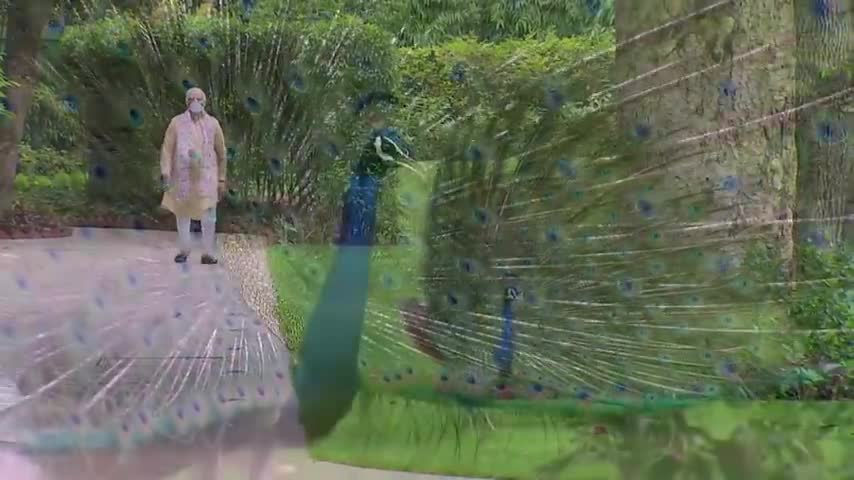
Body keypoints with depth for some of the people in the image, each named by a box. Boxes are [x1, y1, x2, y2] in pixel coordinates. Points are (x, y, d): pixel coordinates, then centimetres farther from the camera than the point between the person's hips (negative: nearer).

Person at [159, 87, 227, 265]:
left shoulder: (212, 124, 2)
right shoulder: (177, 123, -1)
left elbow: (221, 154, 7)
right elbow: (167, 149, -2)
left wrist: (221, 180, 7)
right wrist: (166, 173, -12)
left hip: (206, 178, 0)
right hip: (182, 177, 0)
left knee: (209, 219, -5)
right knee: (182, 217, 11)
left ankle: (208, 254, 2)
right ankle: (183, 250, 25)